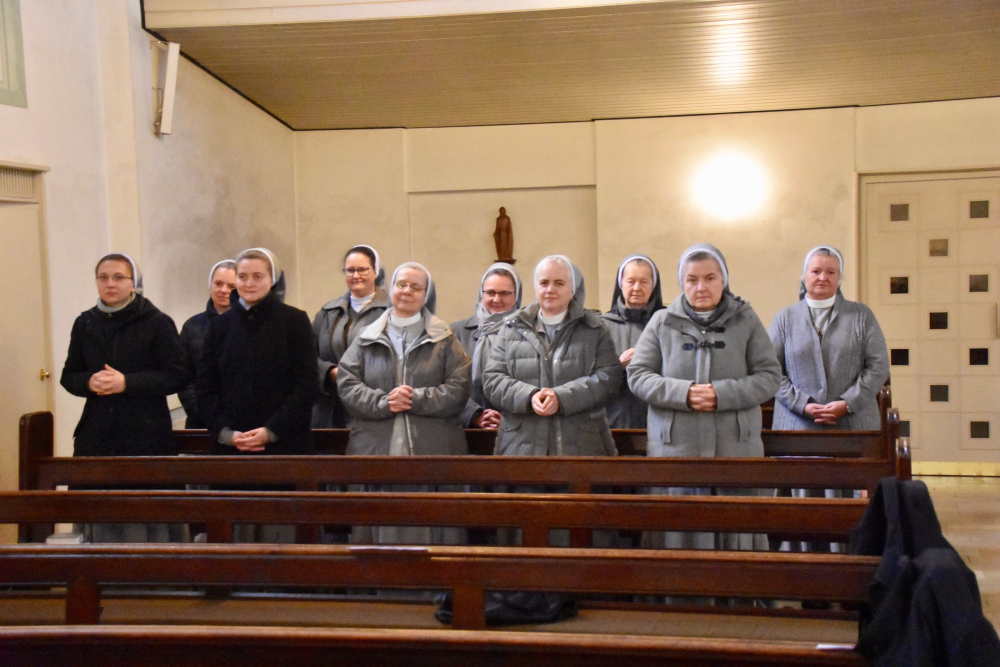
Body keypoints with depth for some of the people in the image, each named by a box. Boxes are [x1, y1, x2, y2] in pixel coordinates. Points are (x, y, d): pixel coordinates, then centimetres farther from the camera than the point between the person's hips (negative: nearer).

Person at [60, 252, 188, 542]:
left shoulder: (157, 322, -3)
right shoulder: (85, 324, 11)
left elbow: (177, 376, -6)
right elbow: (69, 376, 15)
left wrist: (127, 383, -16)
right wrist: (89, 382, -8)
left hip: (147, 437, -4)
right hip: (97, 437, 4)